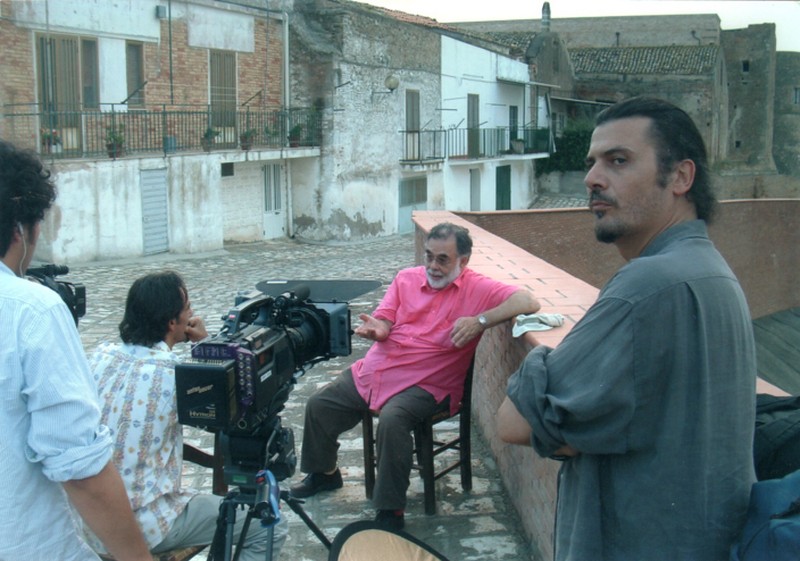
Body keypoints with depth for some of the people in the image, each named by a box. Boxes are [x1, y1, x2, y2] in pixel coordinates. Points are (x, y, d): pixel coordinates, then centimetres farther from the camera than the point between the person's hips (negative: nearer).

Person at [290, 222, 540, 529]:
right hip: (374, 368, 7)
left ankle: (390, 510, -20)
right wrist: (376, 328, -19)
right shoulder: (406, 278, 10)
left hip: (426, 385, -6)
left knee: (392, 420, -34)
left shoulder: (477, 288, -7)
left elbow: (528, 302, -19)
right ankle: (324, 473, 29)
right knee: (318, 405, 3)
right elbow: (385, 318, 6)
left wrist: (479, 321, -30)